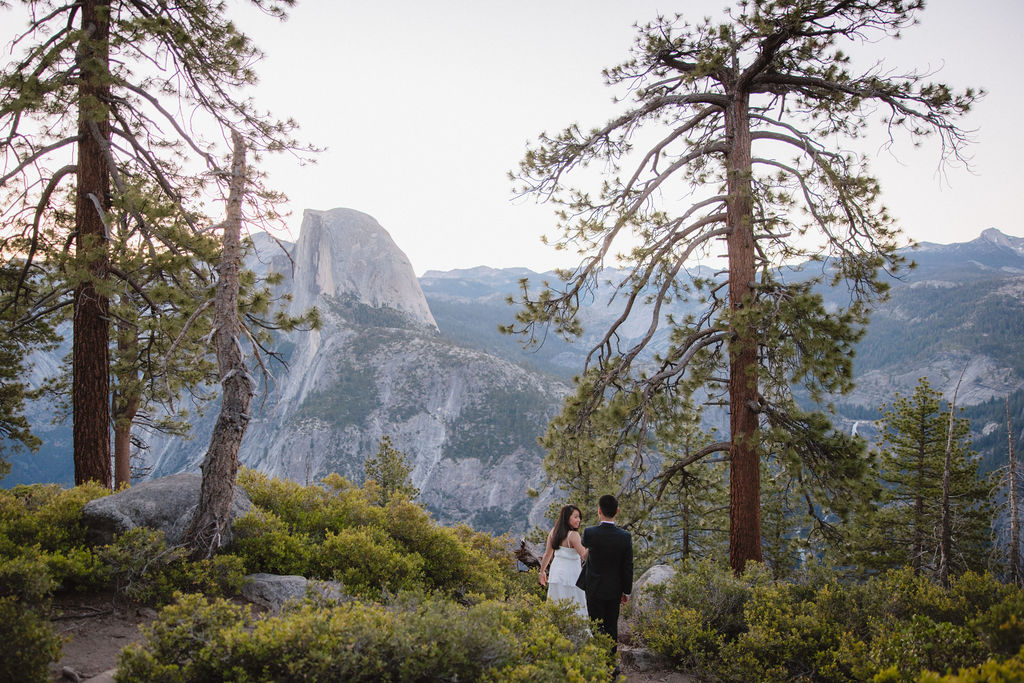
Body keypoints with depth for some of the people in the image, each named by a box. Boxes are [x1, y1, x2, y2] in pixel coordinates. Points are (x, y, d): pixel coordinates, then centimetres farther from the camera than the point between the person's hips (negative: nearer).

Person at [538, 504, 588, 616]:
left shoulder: (554, 531, 3)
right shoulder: (573, 535, -18)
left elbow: (547, 554, 10)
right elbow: (584, 555, -23)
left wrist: (542, 571, 19)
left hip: (555, 573, 7)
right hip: (570, 576, -7)